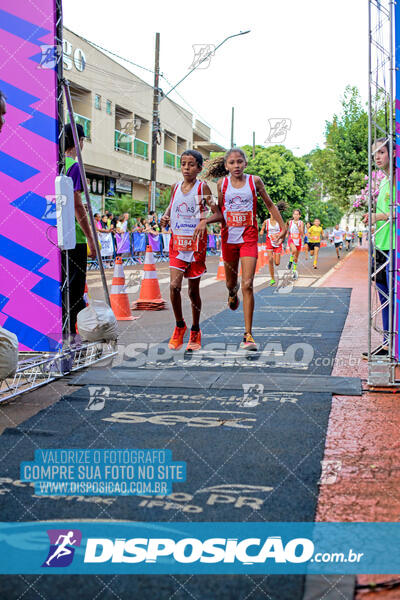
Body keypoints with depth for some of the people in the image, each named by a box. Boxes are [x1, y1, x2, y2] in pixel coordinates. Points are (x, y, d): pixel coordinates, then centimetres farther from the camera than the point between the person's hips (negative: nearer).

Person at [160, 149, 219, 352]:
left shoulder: (202, 187, -5)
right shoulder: (175, 187, 6)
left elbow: (218, 214, -7)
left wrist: (205, 221, -27)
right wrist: (165, 218, 0)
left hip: (196, 243, -2)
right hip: (177, 242, 3)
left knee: (193, 290, 6)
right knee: (174, 285, -12)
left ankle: (195, 331, 24)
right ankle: (179, 326, 10)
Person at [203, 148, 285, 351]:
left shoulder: (254, 181, -1)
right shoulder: (222, 183, 1)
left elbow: (270, 205, 10)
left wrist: (283, 227, 11)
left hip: (249, 238, -2)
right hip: (229, 238, 2)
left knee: (247, 285, -13)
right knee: (231, 282, 16)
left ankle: (248, 335, -10)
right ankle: (233, 293, 58)